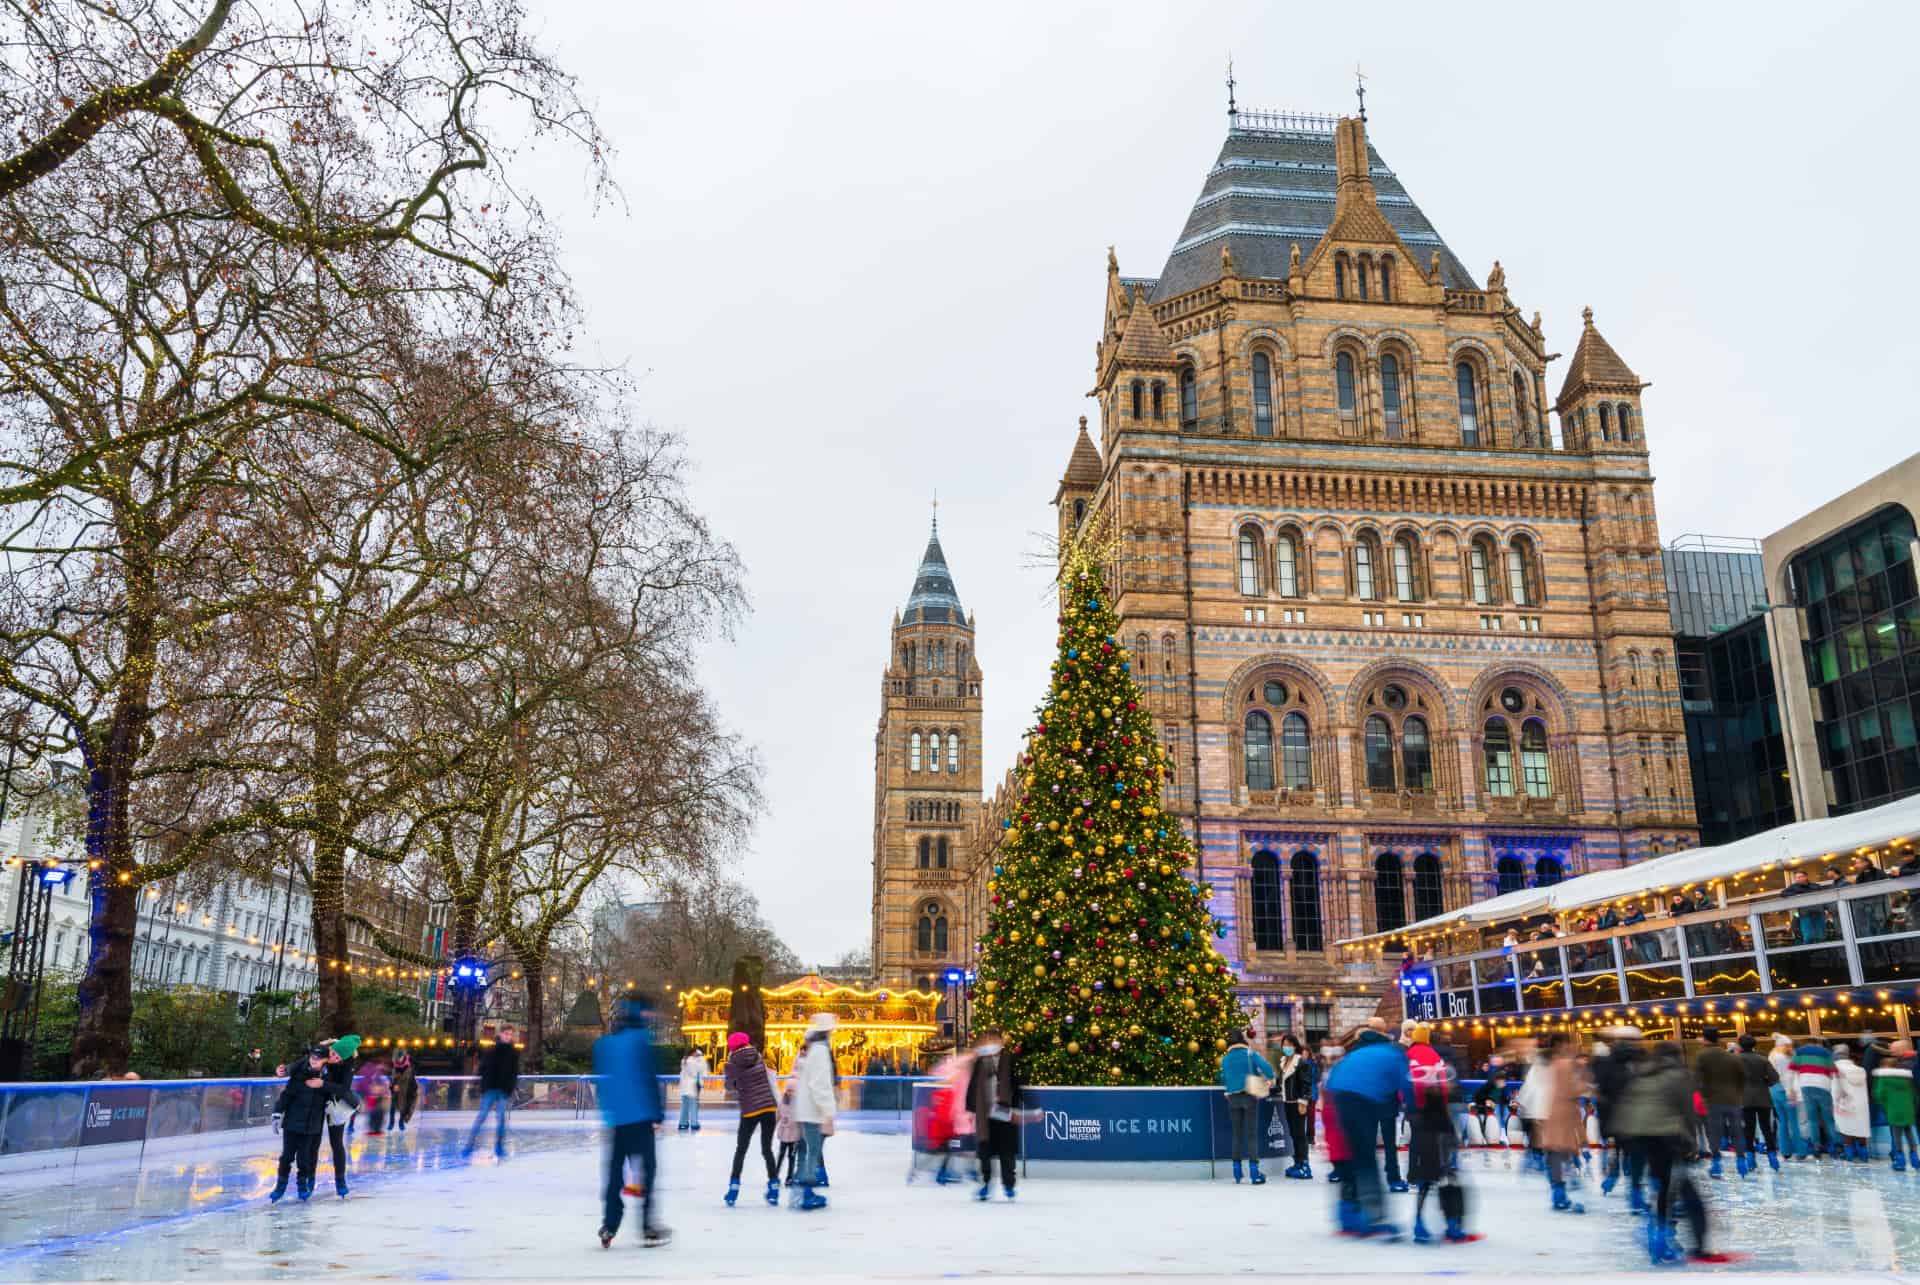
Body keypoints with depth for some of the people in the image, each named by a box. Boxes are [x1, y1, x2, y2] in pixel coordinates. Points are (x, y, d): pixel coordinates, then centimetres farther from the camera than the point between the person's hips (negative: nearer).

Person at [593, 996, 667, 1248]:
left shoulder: (603, 1043, 9)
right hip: (639, 1115, -6)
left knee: (614, 1170, 14)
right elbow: (650, 1078, -10)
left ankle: (609, 1226, 12)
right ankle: (647, 1227, 0)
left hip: (614, 1116, 6)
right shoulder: (641, 1038, -9)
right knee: (647, 1167, 2)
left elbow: (599, 1080, 15)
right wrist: (658, 1113, -4)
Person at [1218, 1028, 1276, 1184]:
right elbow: (1266, 1066, -18)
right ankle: (1255, 1173, -4)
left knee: (1236, 1134, 11)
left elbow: (1223, 1079, 7)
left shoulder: (1225, 1058, 6)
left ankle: (1237, 1172, 13)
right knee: (1251, 1134, -1)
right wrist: (1271, 1079, -1)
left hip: (1232, 1098, 3)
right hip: (1249, 1096, -3)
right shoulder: (1250, 1054, -5)